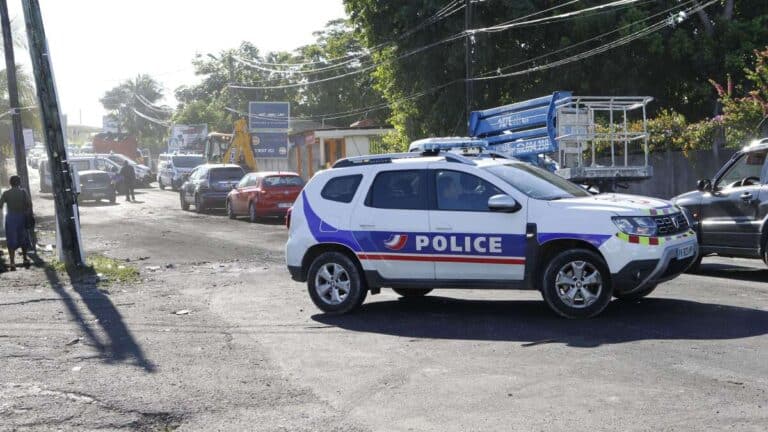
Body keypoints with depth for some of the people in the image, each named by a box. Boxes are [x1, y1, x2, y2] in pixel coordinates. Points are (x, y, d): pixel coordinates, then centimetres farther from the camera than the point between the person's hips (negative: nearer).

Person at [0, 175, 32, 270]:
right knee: (23, 238, 19)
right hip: (21, 216, 1)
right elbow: (29, 204, -13)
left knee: (11, 241, 1)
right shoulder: (23, 192, -3)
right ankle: (25, 258, 31)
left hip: (10, 217, -1)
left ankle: (12, 262, -7)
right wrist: (29, 215, -7)